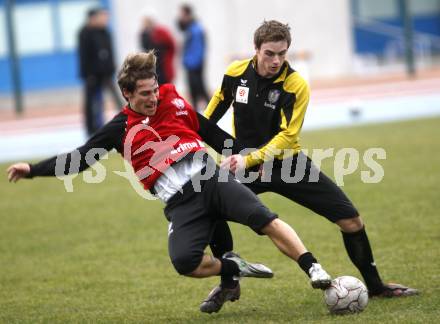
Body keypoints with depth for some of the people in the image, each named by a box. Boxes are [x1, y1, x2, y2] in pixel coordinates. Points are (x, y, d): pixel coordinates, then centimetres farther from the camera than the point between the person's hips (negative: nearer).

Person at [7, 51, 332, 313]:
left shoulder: (172, 100, 10)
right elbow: (80, 158, 9)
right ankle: (233, 268, 0)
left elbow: (210, 132, 21)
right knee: (184, 261, -25)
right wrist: (33, 169, 3)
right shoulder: (120, 129, 6)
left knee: (263, 218, -22)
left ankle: (314, 269, -22)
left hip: (211, 178, 1)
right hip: (180, 202, -1)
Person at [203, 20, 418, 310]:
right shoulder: (236, 73, -8)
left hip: (288, 163, -1)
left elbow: (286, 136, -21)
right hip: (243, 164, 2)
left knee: (351, 221, -7)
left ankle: (375, 285, 16)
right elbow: (219, 102, 14)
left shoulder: (296, 86, -17)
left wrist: (250, 159, -31)